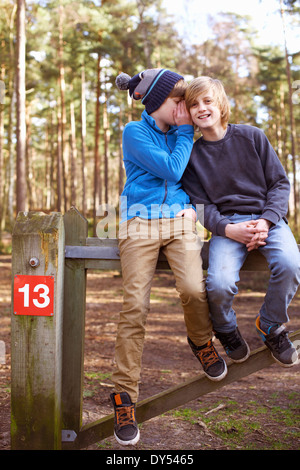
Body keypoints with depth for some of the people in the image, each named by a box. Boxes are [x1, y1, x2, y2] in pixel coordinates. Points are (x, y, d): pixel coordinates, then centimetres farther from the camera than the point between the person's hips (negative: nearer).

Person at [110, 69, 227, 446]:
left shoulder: (178, 133, 16)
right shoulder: (135, 132, -1)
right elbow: (171, 170, -8)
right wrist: (185, 131, 0)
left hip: (180, 220, 4)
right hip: (140, 223, -3)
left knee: (193, 289, -21)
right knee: (135, 306, -12)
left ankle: (201, 341, 12)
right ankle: (124, 394, -2)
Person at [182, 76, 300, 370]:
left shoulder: (251, 136, 5)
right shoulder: (192, 155, 6)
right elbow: (201, 204, 3)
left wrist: (266, 221, -12)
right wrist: (228, 229, -17)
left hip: (267, 217, 1)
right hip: (226, 225, 0)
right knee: (219, 284, -29)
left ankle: (271, 326, 0)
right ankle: (226, 330, 9)